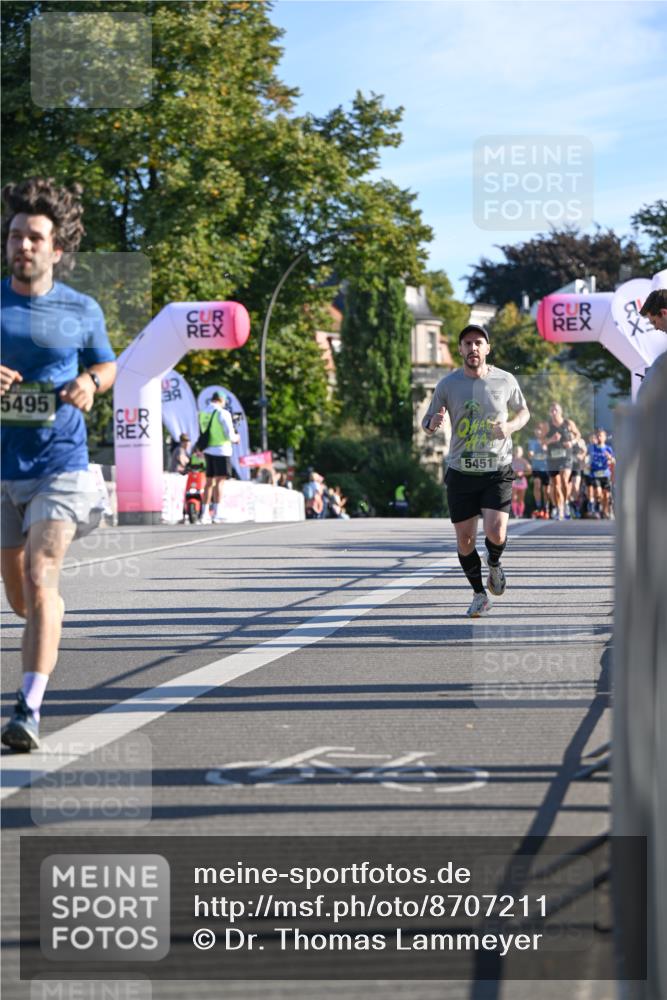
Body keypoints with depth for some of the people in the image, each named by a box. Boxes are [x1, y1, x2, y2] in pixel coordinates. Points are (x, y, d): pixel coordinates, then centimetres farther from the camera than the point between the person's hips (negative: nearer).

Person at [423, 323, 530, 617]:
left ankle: (494, 564, 19)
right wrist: (433, 423, -18)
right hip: (461, 472, 1)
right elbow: (427, 421, 7)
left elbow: (523, 411, 15)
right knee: (465, 540, 2)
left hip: (498, 471, -1)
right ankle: (479, 594, 25)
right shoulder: (447, 384, -2)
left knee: (495, 533, -17)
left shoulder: (505, 381, -1)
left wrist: (511, 426, -8)